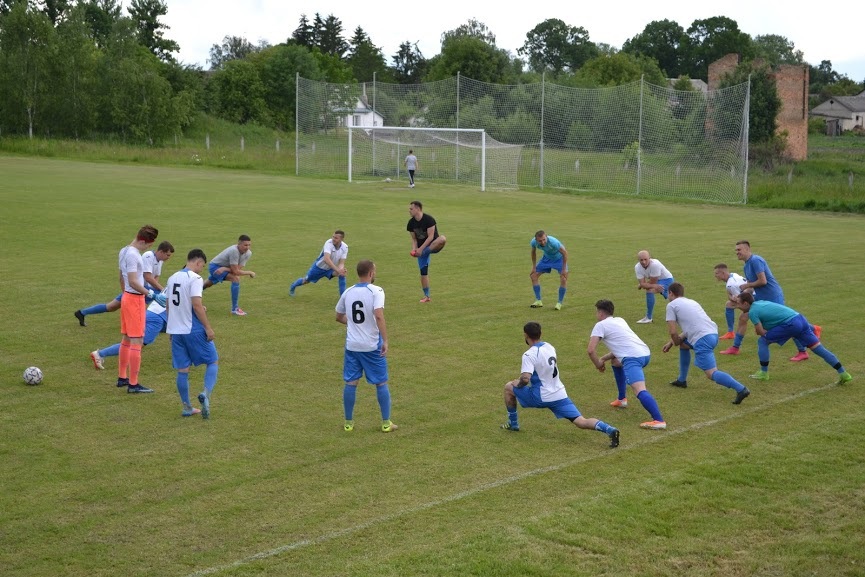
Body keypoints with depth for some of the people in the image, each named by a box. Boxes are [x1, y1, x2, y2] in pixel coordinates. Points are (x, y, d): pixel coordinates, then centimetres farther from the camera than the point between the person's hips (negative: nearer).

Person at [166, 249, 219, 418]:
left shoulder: (172, 278, 11)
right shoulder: (195, 278, -12)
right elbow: (196, 305, -20)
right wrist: (208, 327, -15)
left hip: (175, 330, 7)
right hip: (194, 330, -7)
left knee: (182, 370, 11)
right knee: (213, 361, 7)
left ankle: (186, 408, 15)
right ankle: (206, 395, -13)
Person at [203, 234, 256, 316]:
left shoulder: (248, 253, -18)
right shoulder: (234, 251, -39)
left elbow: (238, 269, -22)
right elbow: (235, 272, -38)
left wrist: (225, 269, -34)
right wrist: (250, 273, -29)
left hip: (224, 268, 8)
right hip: (215, 267, -8)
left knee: (207, 284, 32)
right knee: (236, 278, -30)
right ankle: (235, 309, -23)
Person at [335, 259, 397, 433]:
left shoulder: (347, 292, 4)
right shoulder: (376, 291, -13)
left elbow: (339, 317, 17)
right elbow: (379, 316, -26)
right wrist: (385, 341, -23)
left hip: (352, 346, 4)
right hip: (372, 346, -4)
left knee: (350, 383, 11)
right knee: (381, 383, 9)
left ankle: (348, 423, 17)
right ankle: (386, 423, 14)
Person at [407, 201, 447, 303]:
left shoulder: (428, 219, -17)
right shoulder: (411, 223, 0)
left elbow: (430, 236, -20)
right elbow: (414, 239, 8)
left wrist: (421, 249, -24)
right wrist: (414, 249, -11)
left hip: (432, 245, -5)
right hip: (421, 248, 5)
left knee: (442, 239, -38)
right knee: (423, 271, 2)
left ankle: (424, 253, -35)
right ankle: (426, 296, 12)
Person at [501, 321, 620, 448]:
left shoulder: (529, 355, -15)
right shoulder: (550, 347, 8)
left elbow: (525, 379, -26)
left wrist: (518, 384, -4)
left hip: (541, 397, -6)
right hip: (560, 394, 6)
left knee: (508, 387, 15)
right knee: (582, 423, -2)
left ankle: (513, 423, 24)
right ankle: (609, 430, -27)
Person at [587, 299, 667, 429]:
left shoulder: (600, 325, 6)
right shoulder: (620, 320, 29)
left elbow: (591, 350, -3)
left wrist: (598, 364, 15)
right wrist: (603, 359, 26)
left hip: (633, 357, -9)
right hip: (645, 353, 9)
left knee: (640, 390, -24)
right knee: (615, 362, 35)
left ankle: (659, 420, -42)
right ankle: (622, 399, 37)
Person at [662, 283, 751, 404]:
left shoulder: (671, 305, 7)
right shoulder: (691, 302, 30)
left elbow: (673, 332, 0)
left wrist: (676, 343, 20)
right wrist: (672, 342, 32)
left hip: (702, 339, -9)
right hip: (713, 334, 9)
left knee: (711, 374, -12)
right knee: (683, 344, 33)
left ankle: (741, 389, -30)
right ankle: (682, 380, 38)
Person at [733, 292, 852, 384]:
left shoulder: (752, 312, -4)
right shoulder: (760, 302, 22)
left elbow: (761, 332, -7)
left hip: (790, 324, -9)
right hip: (799, 318, 9)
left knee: (762, 341, 3)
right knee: (819, 348, 7)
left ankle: (763, 373, 9)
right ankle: (843, 373, 6)